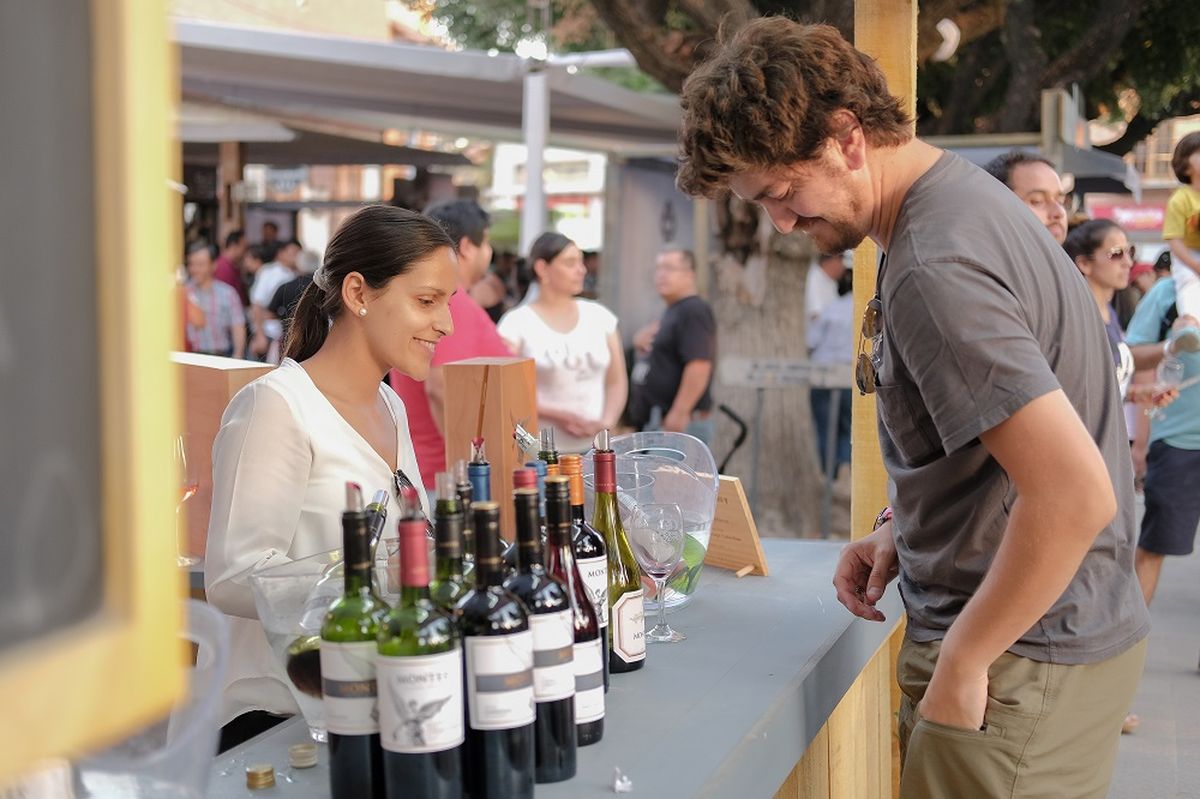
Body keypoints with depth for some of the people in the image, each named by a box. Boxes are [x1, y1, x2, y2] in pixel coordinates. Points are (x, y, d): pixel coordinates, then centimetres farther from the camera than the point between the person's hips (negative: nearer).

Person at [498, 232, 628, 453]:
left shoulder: (599, 316, 9)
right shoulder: (516, 323, -3)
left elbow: (617, 381, 13)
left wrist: (607, 423, -5)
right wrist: (557, 416, -14)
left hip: (595, 447, 3)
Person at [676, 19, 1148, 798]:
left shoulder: (932, 272, -25)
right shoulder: (962, 194, 6)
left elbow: (1075, 494, -31)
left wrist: (961, 661, -20)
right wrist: (903, 529, 8)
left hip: (1022, 666, -10)